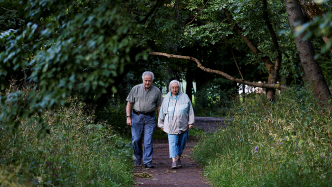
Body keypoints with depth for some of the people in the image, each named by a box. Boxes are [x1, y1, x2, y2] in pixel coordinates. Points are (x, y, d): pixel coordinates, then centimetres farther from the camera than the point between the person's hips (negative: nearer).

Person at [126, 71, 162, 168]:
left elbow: (159, 106, 9)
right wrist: (128, 117, -4)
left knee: (148, 140, -6)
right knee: (136, 139, 0)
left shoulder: (157, 91, 4)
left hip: (150, 118, 0)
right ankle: (138, 157, 22)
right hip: (137, 116, 0)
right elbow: (129, 103, 4)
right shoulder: (136, 89, 2)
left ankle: (147, 161, -2)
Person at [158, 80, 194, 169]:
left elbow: (190, 110, 7)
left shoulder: (185, 97, 5)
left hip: (183, 125, 1)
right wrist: (161, 124, 17)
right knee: (173, 142, -12)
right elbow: (162, 112, 14)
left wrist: (191, 122, 1)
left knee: (182, 143, 6)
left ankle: (178, 158, 24)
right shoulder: (166, 98, 7)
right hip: (171, 124, -1)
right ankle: (174, 161, -18)